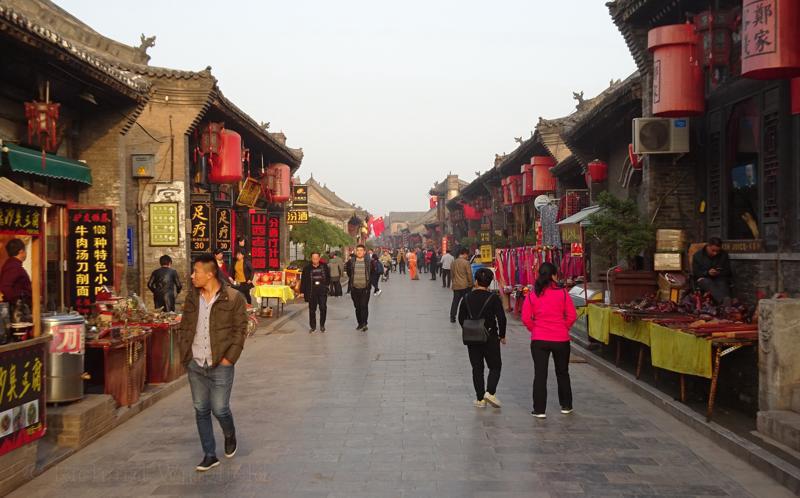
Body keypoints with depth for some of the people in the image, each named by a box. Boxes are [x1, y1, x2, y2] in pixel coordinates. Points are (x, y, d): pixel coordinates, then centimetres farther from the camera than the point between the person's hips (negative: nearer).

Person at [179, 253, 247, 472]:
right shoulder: (192, 297, 6)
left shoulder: (233, 298, -9)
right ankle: (209, 455, 20)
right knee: (201, 410, 9)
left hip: (220, 366, -5)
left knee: (220, 409, -1)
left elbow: (240, 329, -7)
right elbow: (185, 327, 13)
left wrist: (230, 358, -12)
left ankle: (230, 435, 32)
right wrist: (185, 354, 4)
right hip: (195, 364, 5)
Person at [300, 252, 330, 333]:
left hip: (322, 291, 0)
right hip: (311, 291, 0)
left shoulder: (324, 266, 3)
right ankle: (312, 326, 18)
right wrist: (302, 291, -3)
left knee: (323, 308, 0)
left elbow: (328, 277, 14)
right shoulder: (307, 268, -1)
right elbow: (303, 280, 0)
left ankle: (322, 325, 17)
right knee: (312, 309, 7)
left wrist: (326, 285, 3)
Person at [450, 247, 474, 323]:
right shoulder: (466, 263, -11)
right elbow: (469, 275, -9)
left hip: (456, 285, 5)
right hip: (465, 285, -5)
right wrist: (471, 285, 1)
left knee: (455, 301, 10)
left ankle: (452, 317, 9)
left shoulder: (453, 263, 8)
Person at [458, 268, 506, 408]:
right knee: (495, 366, 10)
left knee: (477, 368, 10)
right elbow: (501, 318, -12)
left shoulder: (467, 298, 0)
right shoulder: (493, 298, -11)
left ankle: (480, 399, 11)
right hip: (490, 337, -3)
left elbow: (461, 319, 5)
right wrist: (502, 335, 2)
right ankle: (490, 392, -8)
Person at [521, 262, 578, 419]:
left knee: (540, 375, 6)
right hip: (561, 340, 0)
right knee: (562, 373, 18)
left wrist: (535, 329, 9)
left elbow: (526, 318, -7)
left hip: (539, 340, 0)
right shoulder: (562, 293, -7)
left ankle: (539, 410, 6)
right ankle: (566, 406, 29)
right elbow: (572, 316, -6)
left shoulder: (532, 295, -5)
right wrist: (563, 328, 9)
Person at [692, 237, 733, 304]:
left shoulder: (724, 255, 6)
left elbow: (728, 271, 7)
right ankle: (725, 300, -63)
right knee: (708, 283, -38)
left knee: (723, 283, -34)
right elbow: (695, 273, -2)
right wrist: (707, 273, -21)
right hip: (704, 278, -2)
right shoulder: (697, 255, 0)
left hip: (720, 278, 2)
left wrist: (720, 273, -16)